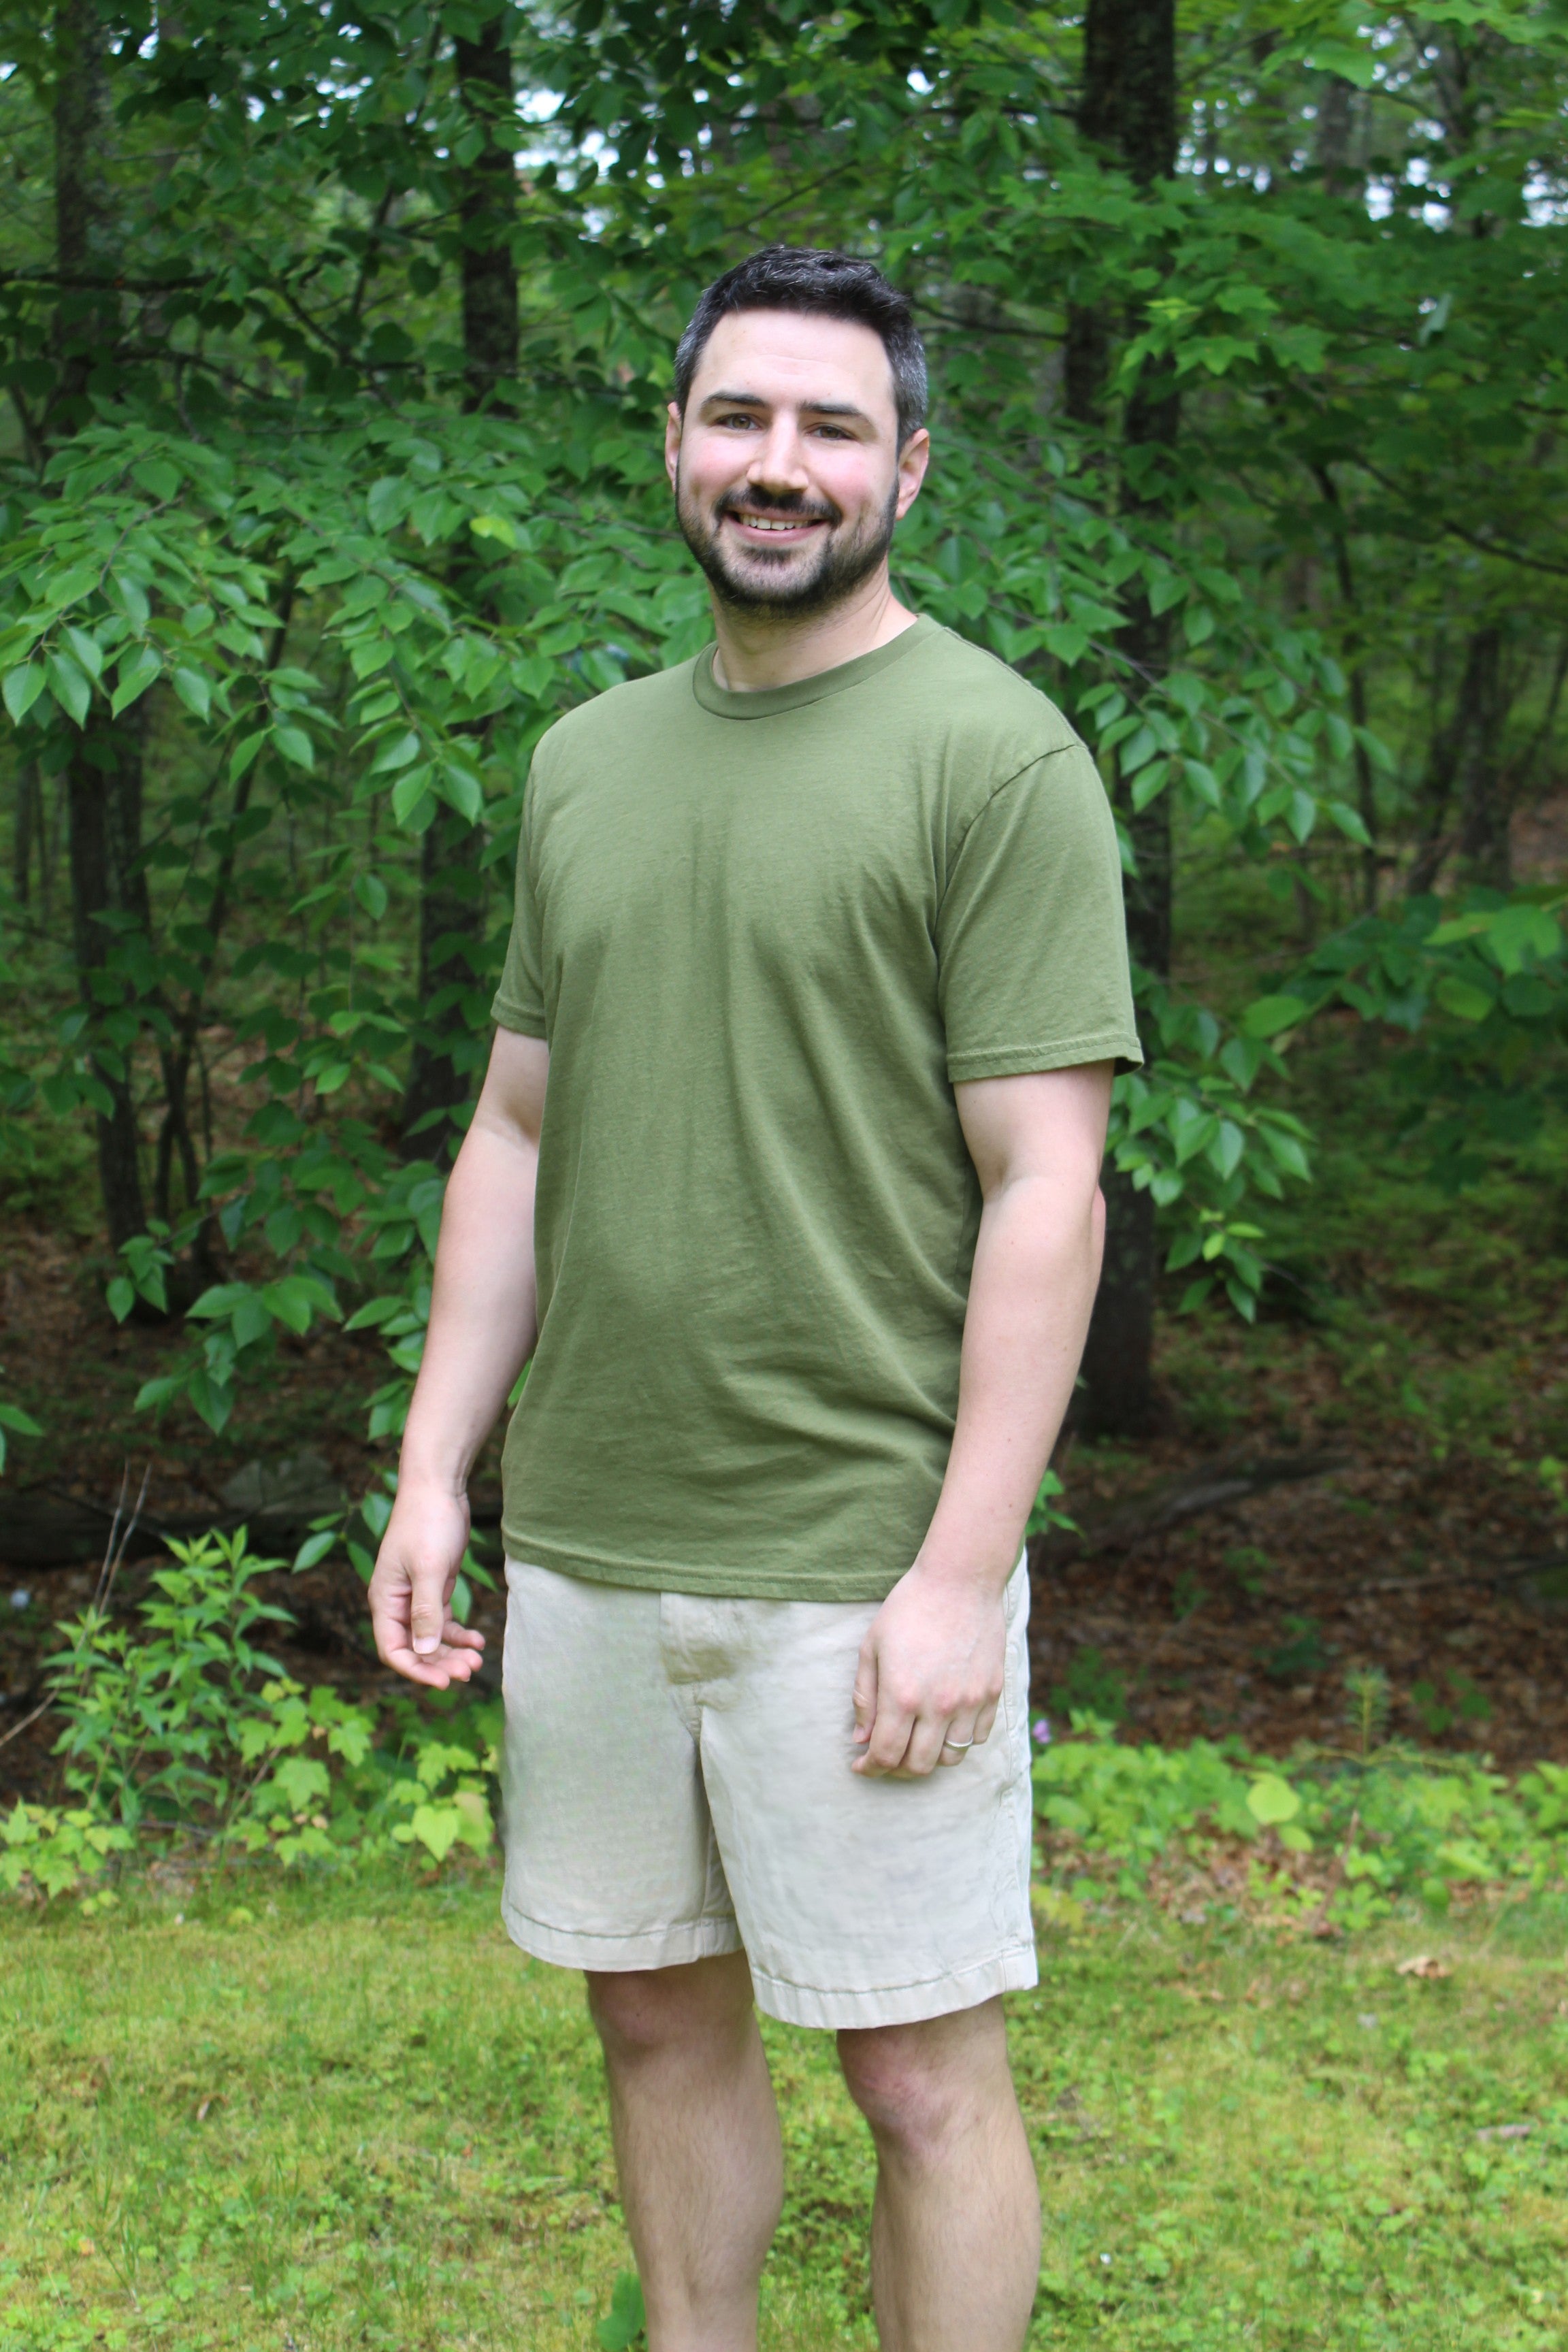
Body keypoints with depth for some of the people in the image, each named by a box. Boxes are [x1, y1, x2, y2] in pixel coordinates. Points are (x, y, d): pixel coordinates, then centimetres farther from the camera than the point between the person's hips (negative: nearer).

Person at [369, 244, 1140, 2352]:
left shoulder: (995, 756, -9)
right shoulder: (588, 760, 11)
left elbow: (1046, 1188, -13)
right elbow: (520, 1136, 14)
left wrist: (963, 1573, -17)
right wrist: (436, 1471, 8)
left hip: (862, 1569, -6)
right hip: (589, 1546, 6)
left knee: (920, 2078, 4)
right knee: (657, 2019, 17)